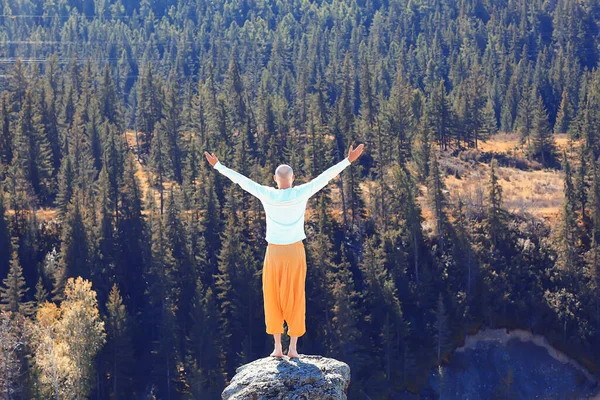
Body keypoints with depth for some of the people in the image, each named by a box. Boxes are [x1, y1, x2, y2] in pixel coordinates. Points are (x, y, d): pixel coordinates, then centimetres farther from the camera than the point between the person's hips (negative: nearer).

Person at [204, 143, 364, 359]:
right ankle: (293, 348, 2)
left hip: (273, 252, 0)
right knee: (295, 301, 4)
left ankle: (277, 347, 6)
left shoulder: (266, 195, -8)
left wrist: (217, 165, 11)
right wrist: (348, 160, 3)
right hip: (295, 252, 0)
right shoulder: (301, 193, -9)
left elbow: (240, 179, 0)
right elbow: (326, 176, -4)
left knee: (273, 301, 8)